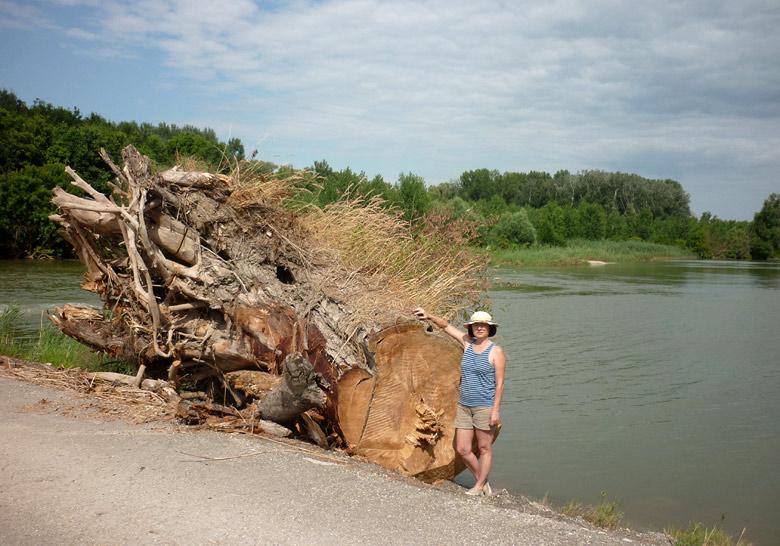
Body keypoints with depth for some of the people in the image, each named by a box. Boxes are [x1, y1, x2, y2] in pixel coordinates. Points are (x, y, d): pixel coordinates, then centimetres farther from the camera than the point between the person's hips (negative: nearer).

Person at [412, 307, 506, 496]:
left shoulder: (496, 352, -8)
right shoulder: (467, 342, 6)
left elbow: (499, 384, -10)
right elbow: (447, 326, 14)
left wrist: (495, 410, -15)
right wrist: (429, 316, -3)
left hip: (485, 406, -6)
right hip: (464, 406, 6)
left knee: (484, 448, 5)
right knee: (462, 449, 6)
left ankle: (479, 487, 17)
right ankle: (483, 482, 24)